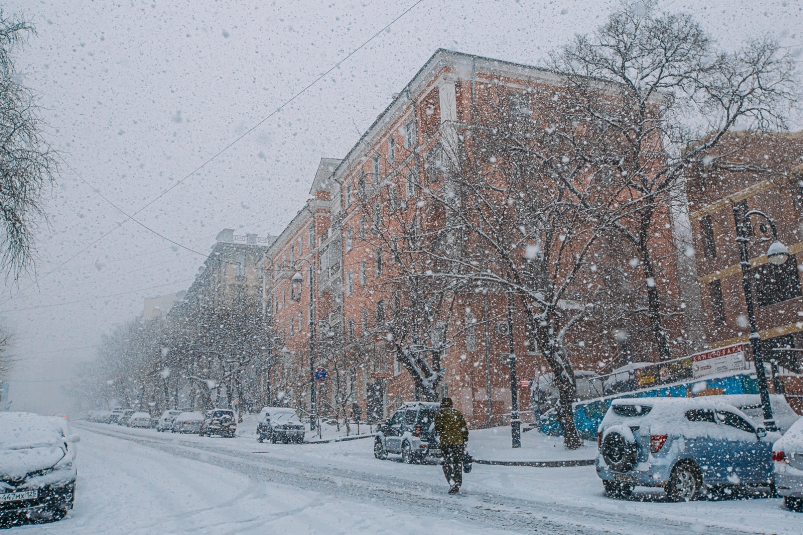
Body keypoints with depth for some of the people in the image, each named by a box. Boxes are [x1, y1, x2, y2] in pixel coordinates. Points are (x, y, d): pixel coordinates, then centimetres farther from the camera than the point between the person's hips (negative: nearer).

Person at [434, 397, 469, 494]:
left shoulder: (440, 412, 2)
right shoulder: (457, 412, 16)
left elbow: (438, 426, -8)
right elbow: (464, 427, 12)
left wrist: (440, 433, 13)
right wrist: (465, 440, 15)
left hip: (446, 442, -4)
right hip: (459, 441, 4)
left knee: (448, 463, -3)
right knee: (458, 463, 13)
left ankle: (453, 484, -18)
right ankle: (458, 485, 16)